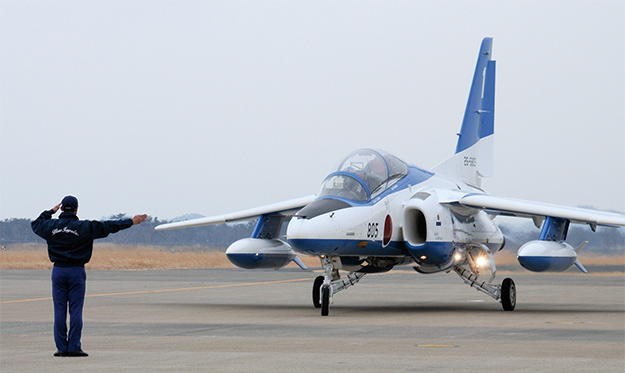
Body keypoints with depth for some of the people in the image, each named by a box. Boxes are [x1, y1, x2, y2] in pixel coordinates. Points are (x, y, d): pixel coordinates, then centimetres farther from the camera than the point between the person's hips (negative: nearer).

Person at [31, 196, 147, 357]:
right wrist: (131, 222, 1)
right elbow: (108, 227, -5)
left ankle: (61, 347, 3)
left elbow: (36, 224, 22)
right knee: (75, 310, 0)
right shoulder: (84, 227, -7)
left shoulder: (51, 226, 0)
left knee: (59, 310, 4)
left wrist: (51, 211, 30)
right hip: (76, 271, -2)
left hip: (58, 271, 2)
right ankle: (74, 347, -2)